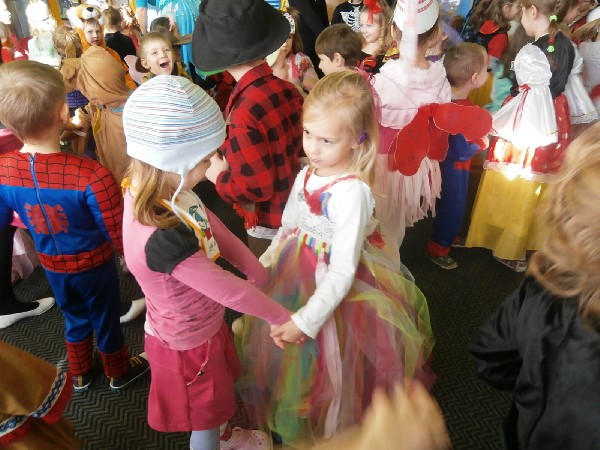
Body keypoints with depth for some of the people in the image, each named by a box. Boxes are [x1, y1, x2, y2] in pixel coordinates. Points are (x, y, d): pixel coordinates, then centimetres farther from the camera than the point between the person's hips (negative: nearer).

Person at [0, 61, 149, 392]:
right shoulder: (91, 175, -34)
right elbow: (120, 238, -25)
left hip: (52, 266, 4)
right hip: (94, 264, -4)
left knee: (75, 318, 29)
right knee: (105, 319, 21)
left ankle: (79, 375, 52)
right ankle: (119, 371, 47)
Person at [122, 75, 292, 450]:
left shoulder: (165, 190, -16)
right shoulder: (162, 239, -41)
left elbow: (211, 226, -3)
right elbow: (227, 289, -31)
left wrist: (256, 269, -4)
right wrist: (280, 316, -16)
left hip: (201, 323, 8)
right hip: (189, 342, -8)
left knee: (213, 403, 35)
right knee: (205, 416, 22)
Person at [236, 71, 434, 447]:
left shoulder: (352, 192, -28)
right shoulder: (306, 176, -5)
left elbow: (342, 272, -27)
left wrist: (307, 320, -26)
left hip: (334, 287, -7)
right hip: (294, 279, 7)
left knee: (325, 366, 15)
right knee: (291, 360, 25)